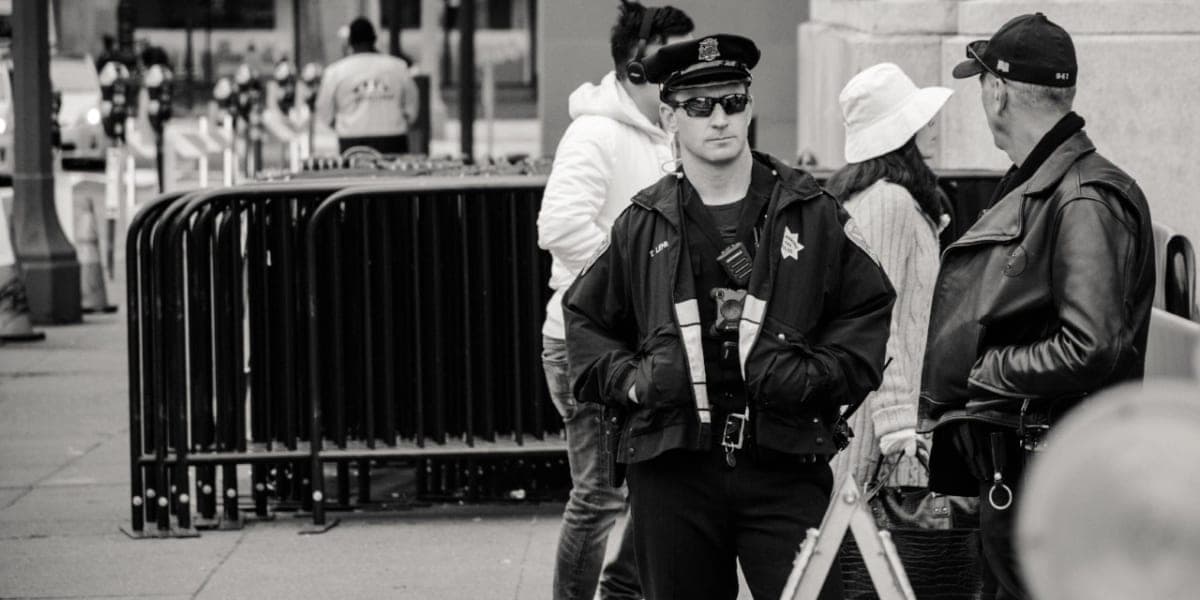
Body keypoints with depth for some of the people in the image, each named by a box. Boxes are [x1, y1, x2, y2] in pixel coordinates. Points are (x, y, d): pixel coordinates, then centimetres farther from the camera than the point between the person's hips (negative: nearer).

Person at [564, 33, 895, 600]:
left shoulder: (812, 213, 4)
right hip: (671, 469, 2)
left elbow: (869, 307, 9)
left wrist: (817, 375, -6)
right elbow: (584, 316, 19)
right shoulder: (641, 225, 8)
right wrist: (628, 380, 1)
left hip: (784, 467, -2)